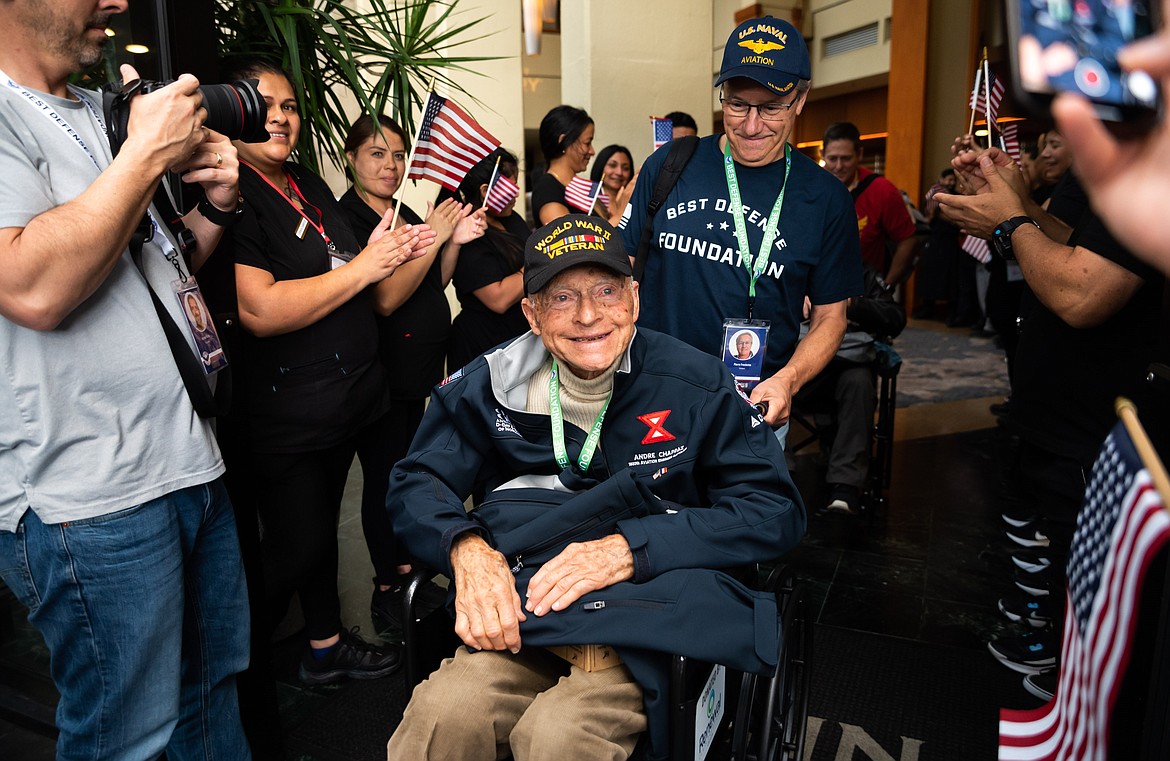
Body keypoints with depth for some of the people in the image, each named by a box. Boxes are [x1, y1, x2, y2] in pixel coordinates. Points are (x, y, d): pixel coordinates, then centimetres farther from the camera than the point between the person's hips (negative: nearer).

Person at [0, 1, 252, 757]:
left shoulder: (103, 112, 15)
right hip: (93, 496, -8)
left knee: (216, 682, 21)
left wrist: (215, 207, 3)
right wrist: (149, 152, -16)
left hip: (192, 458, 8)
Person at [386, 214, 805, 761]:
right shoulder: (494, 382, 3)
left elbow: (777, 511, -6)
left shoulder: (695, 386, -4)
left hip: (647, 622, -1)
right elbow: (416, 483, 9)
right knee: (443, 714, -25)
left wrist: (629, 548, -16)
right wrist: (466, 547, -15)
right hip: (520, 612, 2)